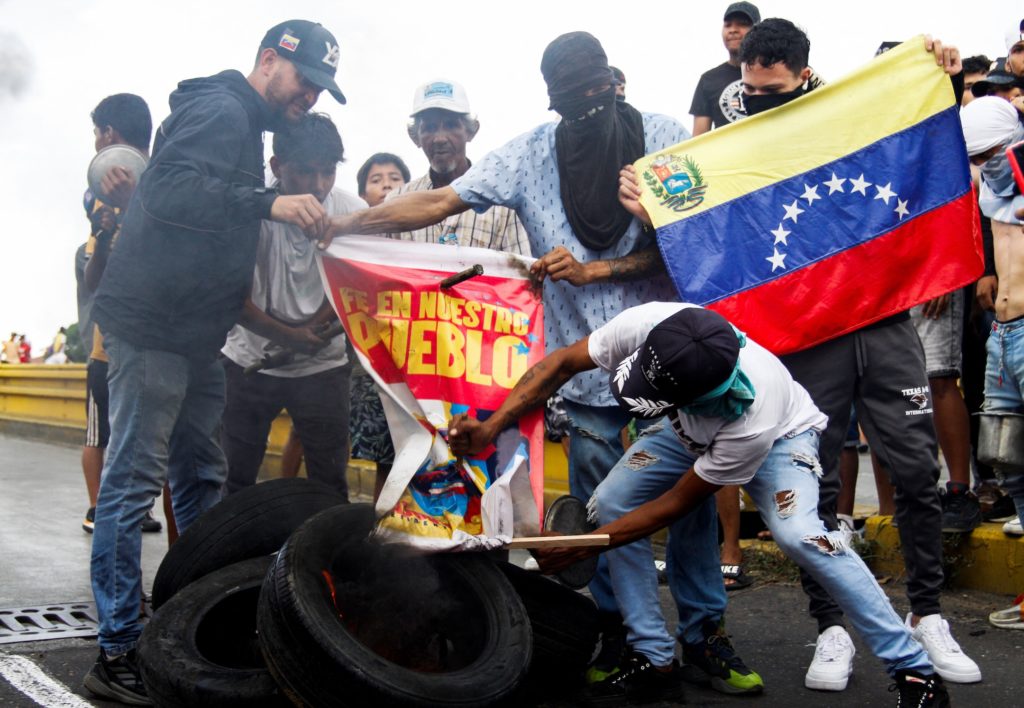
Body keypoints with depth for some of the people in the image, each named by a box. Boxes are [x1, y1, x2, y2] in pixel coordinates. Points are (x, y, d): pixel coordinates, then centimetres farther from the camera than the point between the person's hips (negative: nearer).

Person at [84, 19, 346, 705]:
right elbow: (168, 190, -28)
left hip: (193, 334, 10)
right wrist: (268, 203, -33)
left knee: (202, 478, 14)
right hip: (152, 323, -10)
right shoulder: (220, 110, -10)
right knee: (134, 480, -7)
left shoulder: (245, 126, 21)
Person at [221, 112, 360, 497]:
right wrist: (289, 335, -20)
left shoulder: (352, 211, -12)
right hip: (248, 360, 0)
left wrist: (310, 332, -15)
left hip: (322, 365, 1)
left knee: (330, 481, 3)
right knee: (234, 476, 6)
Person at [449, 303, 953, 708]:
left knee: (798, 534, -32)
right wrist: (491, 427, -30)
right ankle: (656, 664, -3)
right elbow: (562, 364, -21)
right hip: (690, 434, 5)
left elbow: (676, 503, -31)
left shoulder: (753, 417, -44)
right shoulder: (644, 326, -38)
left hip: (780, 433, -5)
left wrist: (580, 548, -29)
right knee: (608, 503, -14)